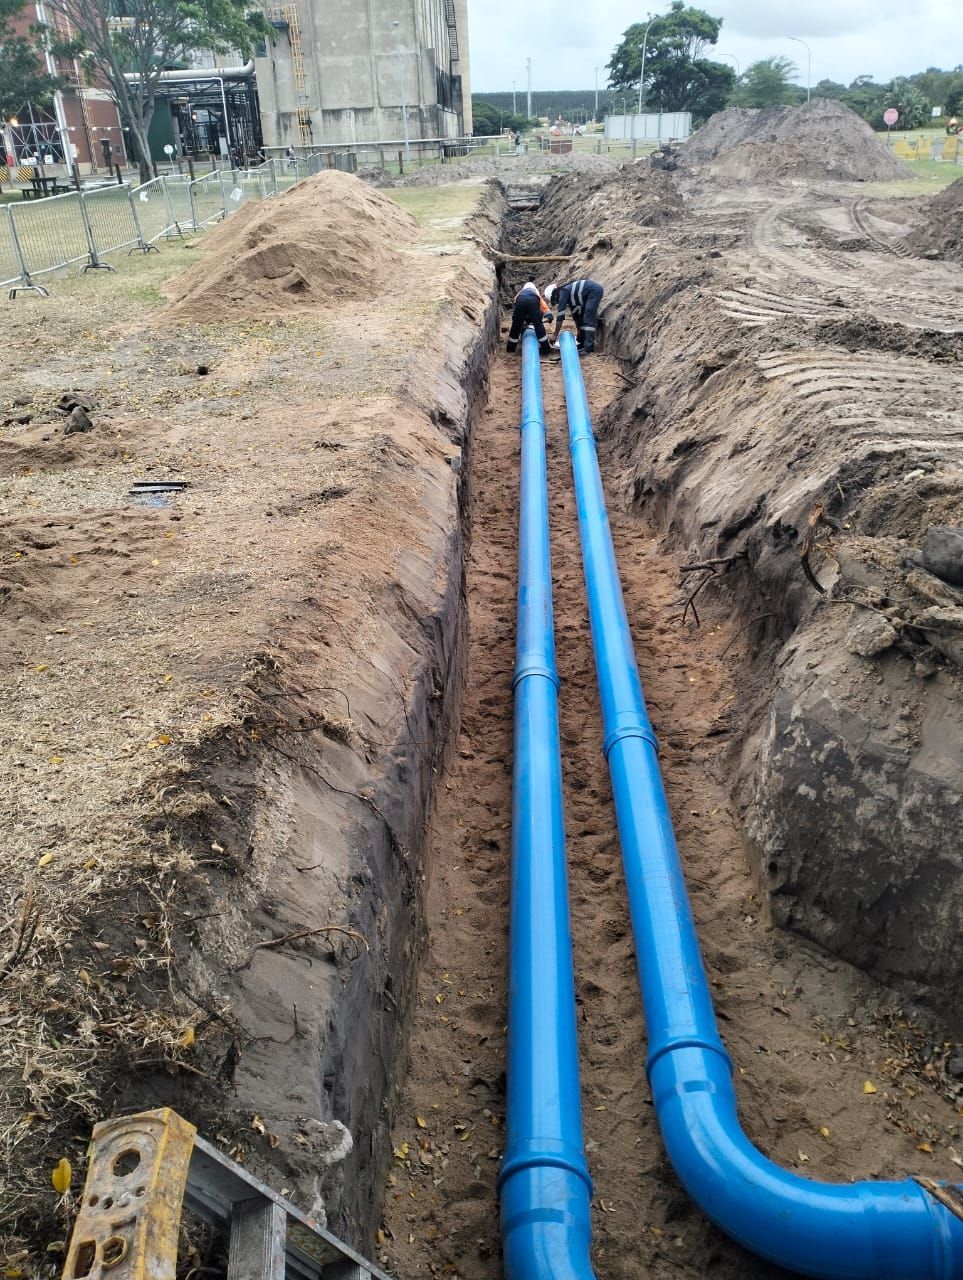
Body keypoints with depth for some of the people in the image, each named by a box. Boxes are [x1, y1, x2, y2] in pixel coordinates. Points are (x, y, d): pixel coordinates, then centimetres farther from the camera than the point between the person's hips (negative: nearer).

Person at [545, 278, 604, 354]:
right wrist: (578, 330, 30)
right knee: (581, 318, 14)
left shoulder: (563, 293, -10)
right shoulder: (568, 293, 16)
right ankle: (582, 343, 19)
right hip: (593, 290, 10)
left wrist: (555, 335, -6)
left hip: (594, 290, -10)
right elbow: (575, 313, 25)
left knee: (589, 320, -13)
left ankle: (589, 347, -15)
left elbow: (560, 316, -11)